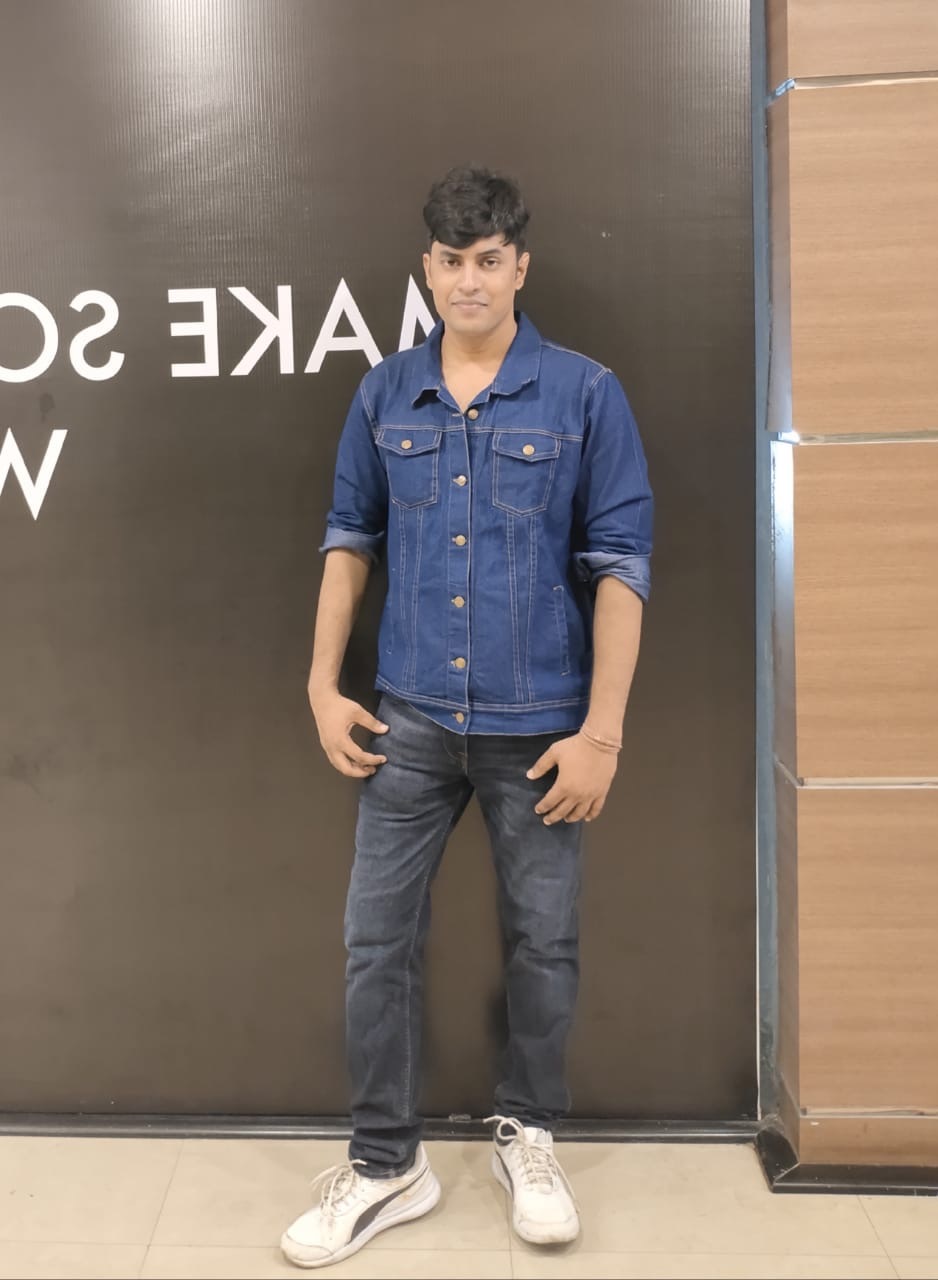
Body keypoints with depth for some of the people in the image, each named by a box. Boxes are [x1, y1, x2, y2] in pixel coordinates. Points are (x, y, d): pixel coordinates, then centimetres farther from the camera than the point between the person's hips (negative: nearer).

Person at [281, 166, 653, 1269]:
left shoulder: (585, 394, -5)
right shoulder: (383, 395, 5)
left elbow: (619, 566, -7)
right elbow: (349, 539, 12)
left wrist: (600, 732, -11)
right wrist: (323, 687, 6)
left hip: (537, 725, -2)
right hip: (410, 722, 3)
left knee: (542, 943, 11)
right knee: (376, 941, 6)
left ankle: (526, 1136, 35)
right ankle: (385, 1163, 25)